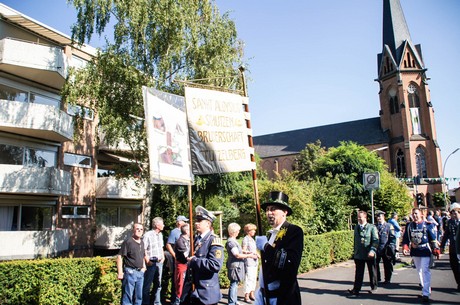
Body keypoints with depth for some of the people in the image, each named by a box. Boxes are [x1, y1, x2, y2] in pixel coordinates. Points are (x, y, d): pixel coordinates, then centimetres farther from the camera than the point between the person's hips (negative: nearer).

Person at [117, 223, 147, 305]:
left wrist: (144, 267, 13)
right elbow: (119, 257, -14)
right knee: (127, 296, -1)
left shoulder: (142, 243, 12)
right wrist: (120, 272, -18)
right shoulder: (128, 242, -11)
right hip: (130, 272, -7)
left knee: (139, 297, 15)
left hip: (140, 273, 7)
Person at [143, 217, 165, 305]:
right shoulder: (148, 235, -14)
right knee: (147, 284, 1)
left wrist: (163, 257, 9)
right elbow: (143, 249, -16)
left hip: (159, 262, 8)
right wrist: (147, 261, -17)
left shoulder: (160, 235, 11)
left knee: (158, 284, 15)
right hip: (151, 263, -8)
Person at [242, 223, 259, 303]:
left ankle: (251, 294, 20)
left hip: (254, 261, 8)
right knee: (248, 278, -8)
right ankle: (246, 296, -1)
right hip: (248, 262, -8)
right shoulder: (246, 239, -7)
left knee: (254, 278, 11)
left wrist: (257, 254, 3)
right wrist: (251, 253, -23)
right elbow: (244, 251, -12)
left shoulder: (252, 239, 17)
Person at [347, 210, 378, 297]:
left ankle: (374, 287, 32)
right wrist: (354, 251, 15)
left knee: (372, 271, 14)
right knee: (358, 273, 0)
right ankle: (356, 290, -1)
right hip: (358, 254, 3)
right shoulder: (356, 228, 10)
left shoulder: (372, 227, -5)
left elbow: (375, 240, -11)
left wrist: (372, 250, -23)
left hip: (369, 255, -3)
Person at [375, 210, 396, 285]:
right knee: (375, 264, 4)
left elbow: (392, 237, 0)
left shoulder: (389, 226, 1)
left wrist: (391, 247, -10)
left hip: (386, 250, -3)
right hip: (376, 250, 3)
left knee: (387, 265, 6)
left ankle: (387, 280, 19)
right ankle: (377, 278, 18)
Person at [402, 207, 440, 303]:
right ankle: (427, 289, 31)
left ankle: (426, 294, -7)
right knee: (419, 271, 14)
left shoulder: (427, 225, -3)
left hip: (425, 251, -4)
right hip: (414, 251, 5)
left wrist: (436, 249, -6)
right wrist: (405, 247, -7)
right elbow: (405, 238, 7)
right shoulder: (409, 226, 6)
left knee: (425, 271, -9)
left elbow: (433, 238, -2)